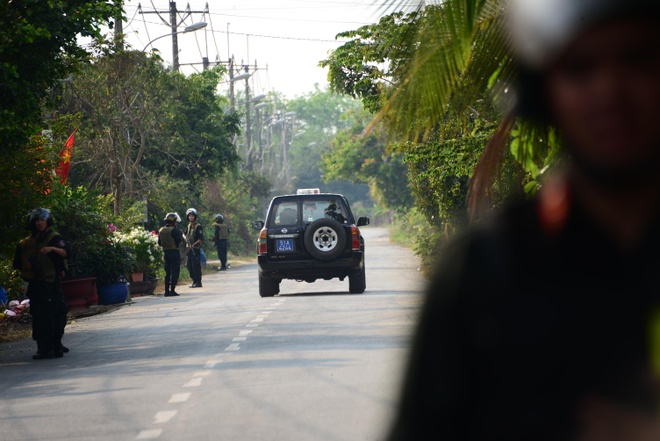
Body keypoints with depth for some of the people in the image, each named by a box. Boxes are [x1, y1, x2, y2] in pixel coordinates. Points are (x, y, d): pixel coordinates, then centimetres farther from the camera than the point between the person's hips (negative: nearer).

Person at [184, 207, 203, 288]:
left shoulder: (198, 226, -10)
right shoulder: (189, 226, 14)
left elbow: (201, 238, -15)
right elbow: (186, 235, 22)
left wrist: (194, 244, -21)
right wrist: (186, 239, 0)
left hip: (195, 248, -8)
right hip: (189, 248, 8)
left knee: (195, 265, -9)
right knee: (189, 265, 10)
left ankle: (198, 282, -6)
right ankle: (194, 281, 19)